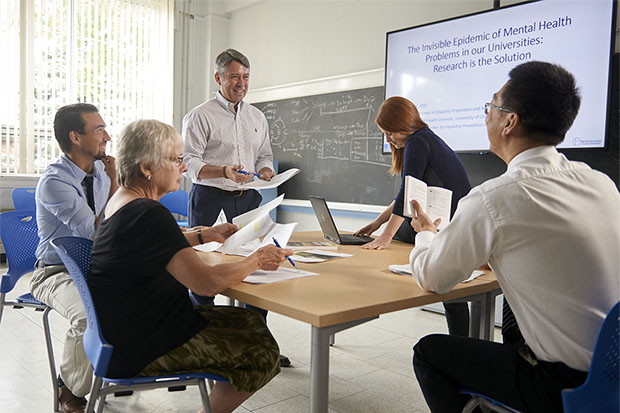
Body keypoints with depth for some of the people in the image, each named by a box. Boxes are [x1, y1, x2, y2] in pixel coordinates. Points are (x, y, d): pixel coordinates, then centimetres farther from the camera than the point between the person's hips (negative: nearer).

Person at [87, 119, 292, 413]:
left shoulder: (122, 200, 6)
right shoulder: (148, 213, -27)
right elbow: (206, 282, -32)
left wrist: (206, 235, 19)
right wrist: (258, 260, -16)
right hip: (141, 351, -10)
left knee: (250, 322, 13)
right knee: (263, 354, -5)